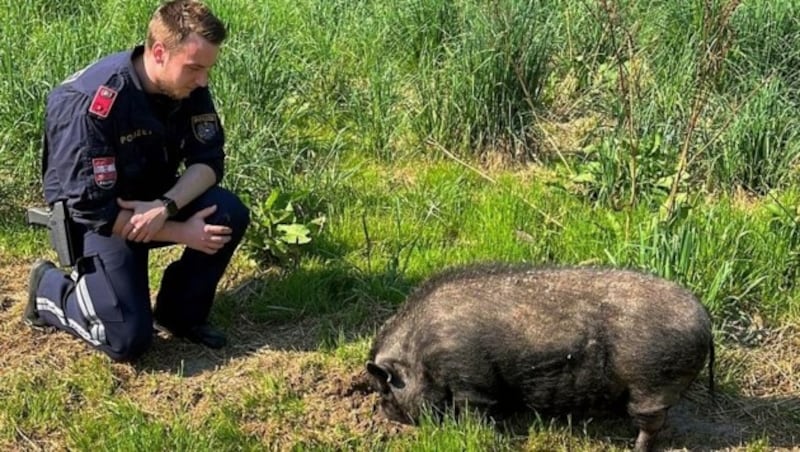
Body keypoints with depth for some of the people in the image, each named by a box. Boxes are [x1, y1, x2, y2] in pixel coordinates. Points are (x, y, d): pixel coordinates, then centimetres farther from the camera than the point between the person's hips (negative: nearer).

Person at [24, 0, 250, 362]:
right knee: (128, 339, -18)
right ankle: (50, 288, 11)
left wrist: (165, 206, -28)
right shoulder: (90, 104, -31)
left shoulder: (187, 86, -13)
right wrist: (182, 233, -26)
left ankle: (179, 313, 1)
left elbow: (208, 160, -9)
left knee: (229, 214, -21)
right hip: (94, 216, -6)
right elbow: (94, 208, -28)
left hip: (155, 201, 6)